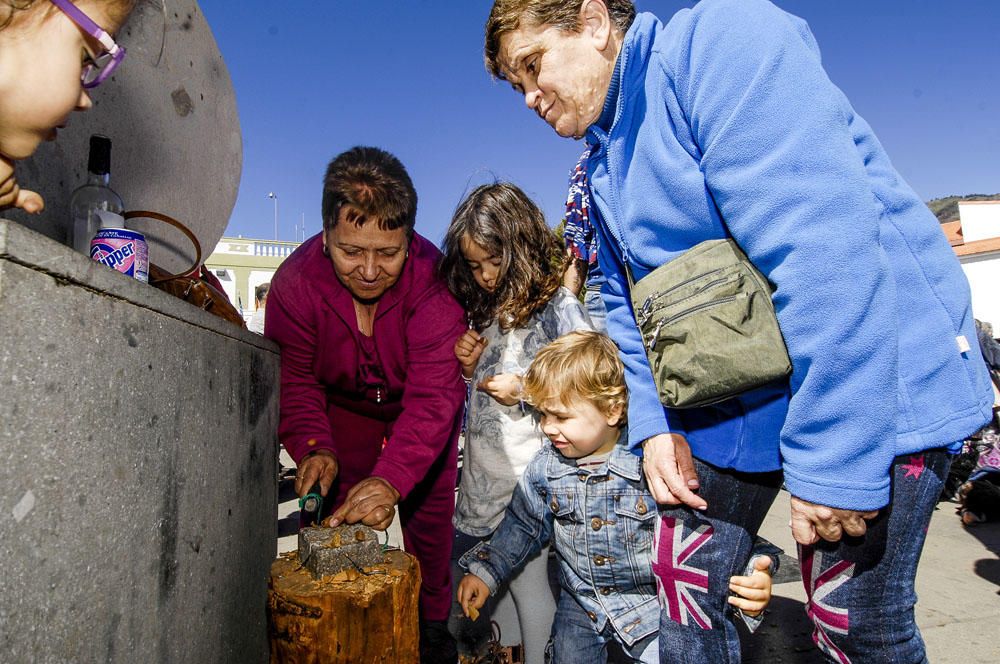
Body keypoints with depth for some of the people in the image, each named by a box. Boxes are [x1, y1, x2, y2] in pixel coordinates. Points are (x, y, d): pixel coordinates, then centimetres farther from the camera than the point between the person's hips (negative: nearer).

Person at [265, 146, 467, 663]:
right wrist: (314, 448, -35)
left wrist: (390, 479, -50)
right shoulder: (295, 281, -27)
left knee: (428, 512, 3)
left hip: (420, 407, -1)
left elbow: (433, 393, -40)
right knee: (343, 517, 1)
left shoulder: (431, 278, -36)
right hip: (344, 404, 2)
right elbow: (295, 380, -17)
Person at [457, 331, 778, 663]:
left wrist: (750, 574, -34)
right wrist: (485, 570, 2)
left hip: (652, 600, -3)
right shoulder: (545, 467, -10)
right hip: (580, 603, 4)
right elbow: (523, 526, 6)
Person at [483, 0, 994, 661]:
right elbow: (627, 308, 13)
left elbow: (823, 246, -27)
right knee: (684, 588, 9)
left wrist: (832, 462, -26)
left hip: (870, 382, -7)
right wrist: (652, 424, -1)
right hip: (722, 406, 7)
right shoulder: (605, 164, 10)